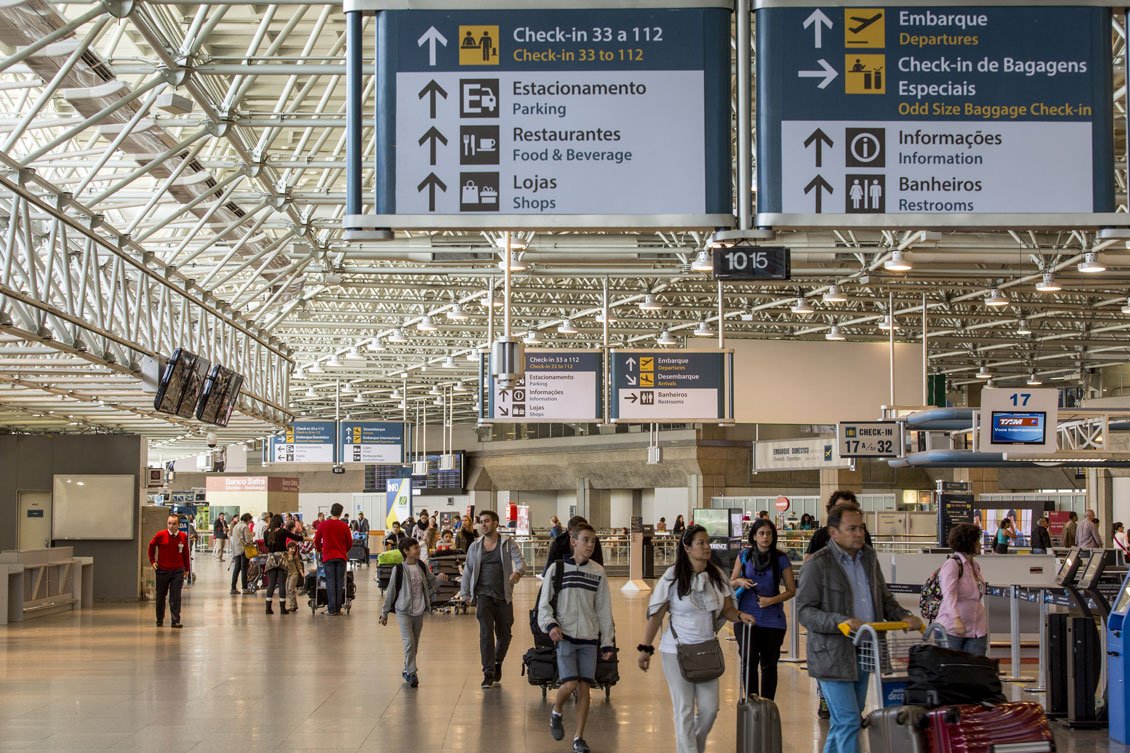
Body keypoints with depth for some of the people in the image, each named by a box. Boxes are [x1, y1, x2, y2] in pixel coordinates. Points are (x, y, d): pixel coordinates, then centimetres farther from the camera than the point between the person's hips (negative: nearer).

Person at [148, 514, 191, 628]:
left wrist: (187, 569, 11)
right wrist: (152, 561, 7)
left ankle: (176, 621, -4)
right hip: (162, 570, 0)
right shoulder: (161, 535, -7)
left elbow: (186, 553, 8)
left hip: (178, 571, 0)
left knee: (176, 597, -5)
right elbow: (151, 545, 10)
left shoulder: (183, 536, -2)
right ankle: (159, 620, 24)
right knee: (161, 596, 11)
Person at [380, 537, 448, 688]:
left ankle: (407, 671, 26)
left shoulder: (422, 566, 3)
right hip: (404, 611, -5)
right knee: (409, 642, -13)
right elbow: (391, 591, -4)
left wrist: (439, 578, -6)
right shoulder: (399, 569, -10)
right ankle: (411, 674, -9)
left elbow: (430, 582, 17)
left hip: (419, 611, 5)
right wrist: (385, 613, 1)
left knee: (415, 644, 11)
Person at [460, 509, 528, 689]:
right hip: (484, 594, 0)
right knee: (486, 632, -13)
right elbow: (467, 570, 13)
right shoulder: (475, 546, 6)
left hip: (504, 595, 0)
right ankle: (488, 673, -10)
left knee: (504, 634, 10)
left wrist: (517, 573, -33)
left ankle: (498, 663, 37)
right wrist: (465, 593, 8)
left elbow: (520, 561, -11)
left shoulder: (508, 543, 0)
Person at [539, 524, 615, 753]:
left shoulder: (598, 572, 4)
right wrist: (551, 624, -16)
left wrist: (607, 643, 6)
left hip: (589, 639, 3)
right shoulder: (558, 569, -3)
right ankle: (556, 712, 19)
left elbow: (604, 610, 8)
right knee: (570, 684, -14)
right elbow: (544, 603, 1)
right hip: (565, 637, -2)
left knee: (584, 687, 1)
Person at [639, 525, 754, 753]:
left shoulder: (716, 576, 1)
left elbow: (726, 609, 9)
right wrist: (645, 649, -7)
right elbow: (655, 615, -7)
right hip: (677, 651, -4)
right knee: (684, 710, 1)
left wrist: (740, 616, -13)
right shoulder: (673, 578, -10)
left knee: (709, 707, 7)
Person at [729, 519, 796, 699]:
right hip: (746, 617, 0)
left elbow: (791, 590, 2)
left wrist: (772, 600, -14)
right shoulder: (744, 556, 3)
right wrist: (740, 581, -10)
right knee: (749, 662, -6)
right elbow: (731, 583, 12)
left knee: (769, 665, 8)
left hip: (772, 620, 0)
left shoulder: (781, 559, -1)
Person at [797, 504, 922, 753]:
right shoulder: (818, 564, -11)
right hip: (833, 655, -7)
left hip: (865, 654, 7)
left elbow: (884, 598, 21)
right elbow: (804, 611, -14)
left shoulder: (869, 557, 11)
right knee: (848, 722, -10)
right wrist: (840, 622, -28)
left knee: (842, 721, 17)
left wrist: (903, 616, 1)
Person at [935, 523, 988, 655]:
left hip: (977, 629, 7)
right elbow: (949, 595, -26)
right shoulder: (952, 564, -13)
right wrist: (956, 619, -38)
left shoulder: (975, 565, 13)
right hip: (952, 629, -7)